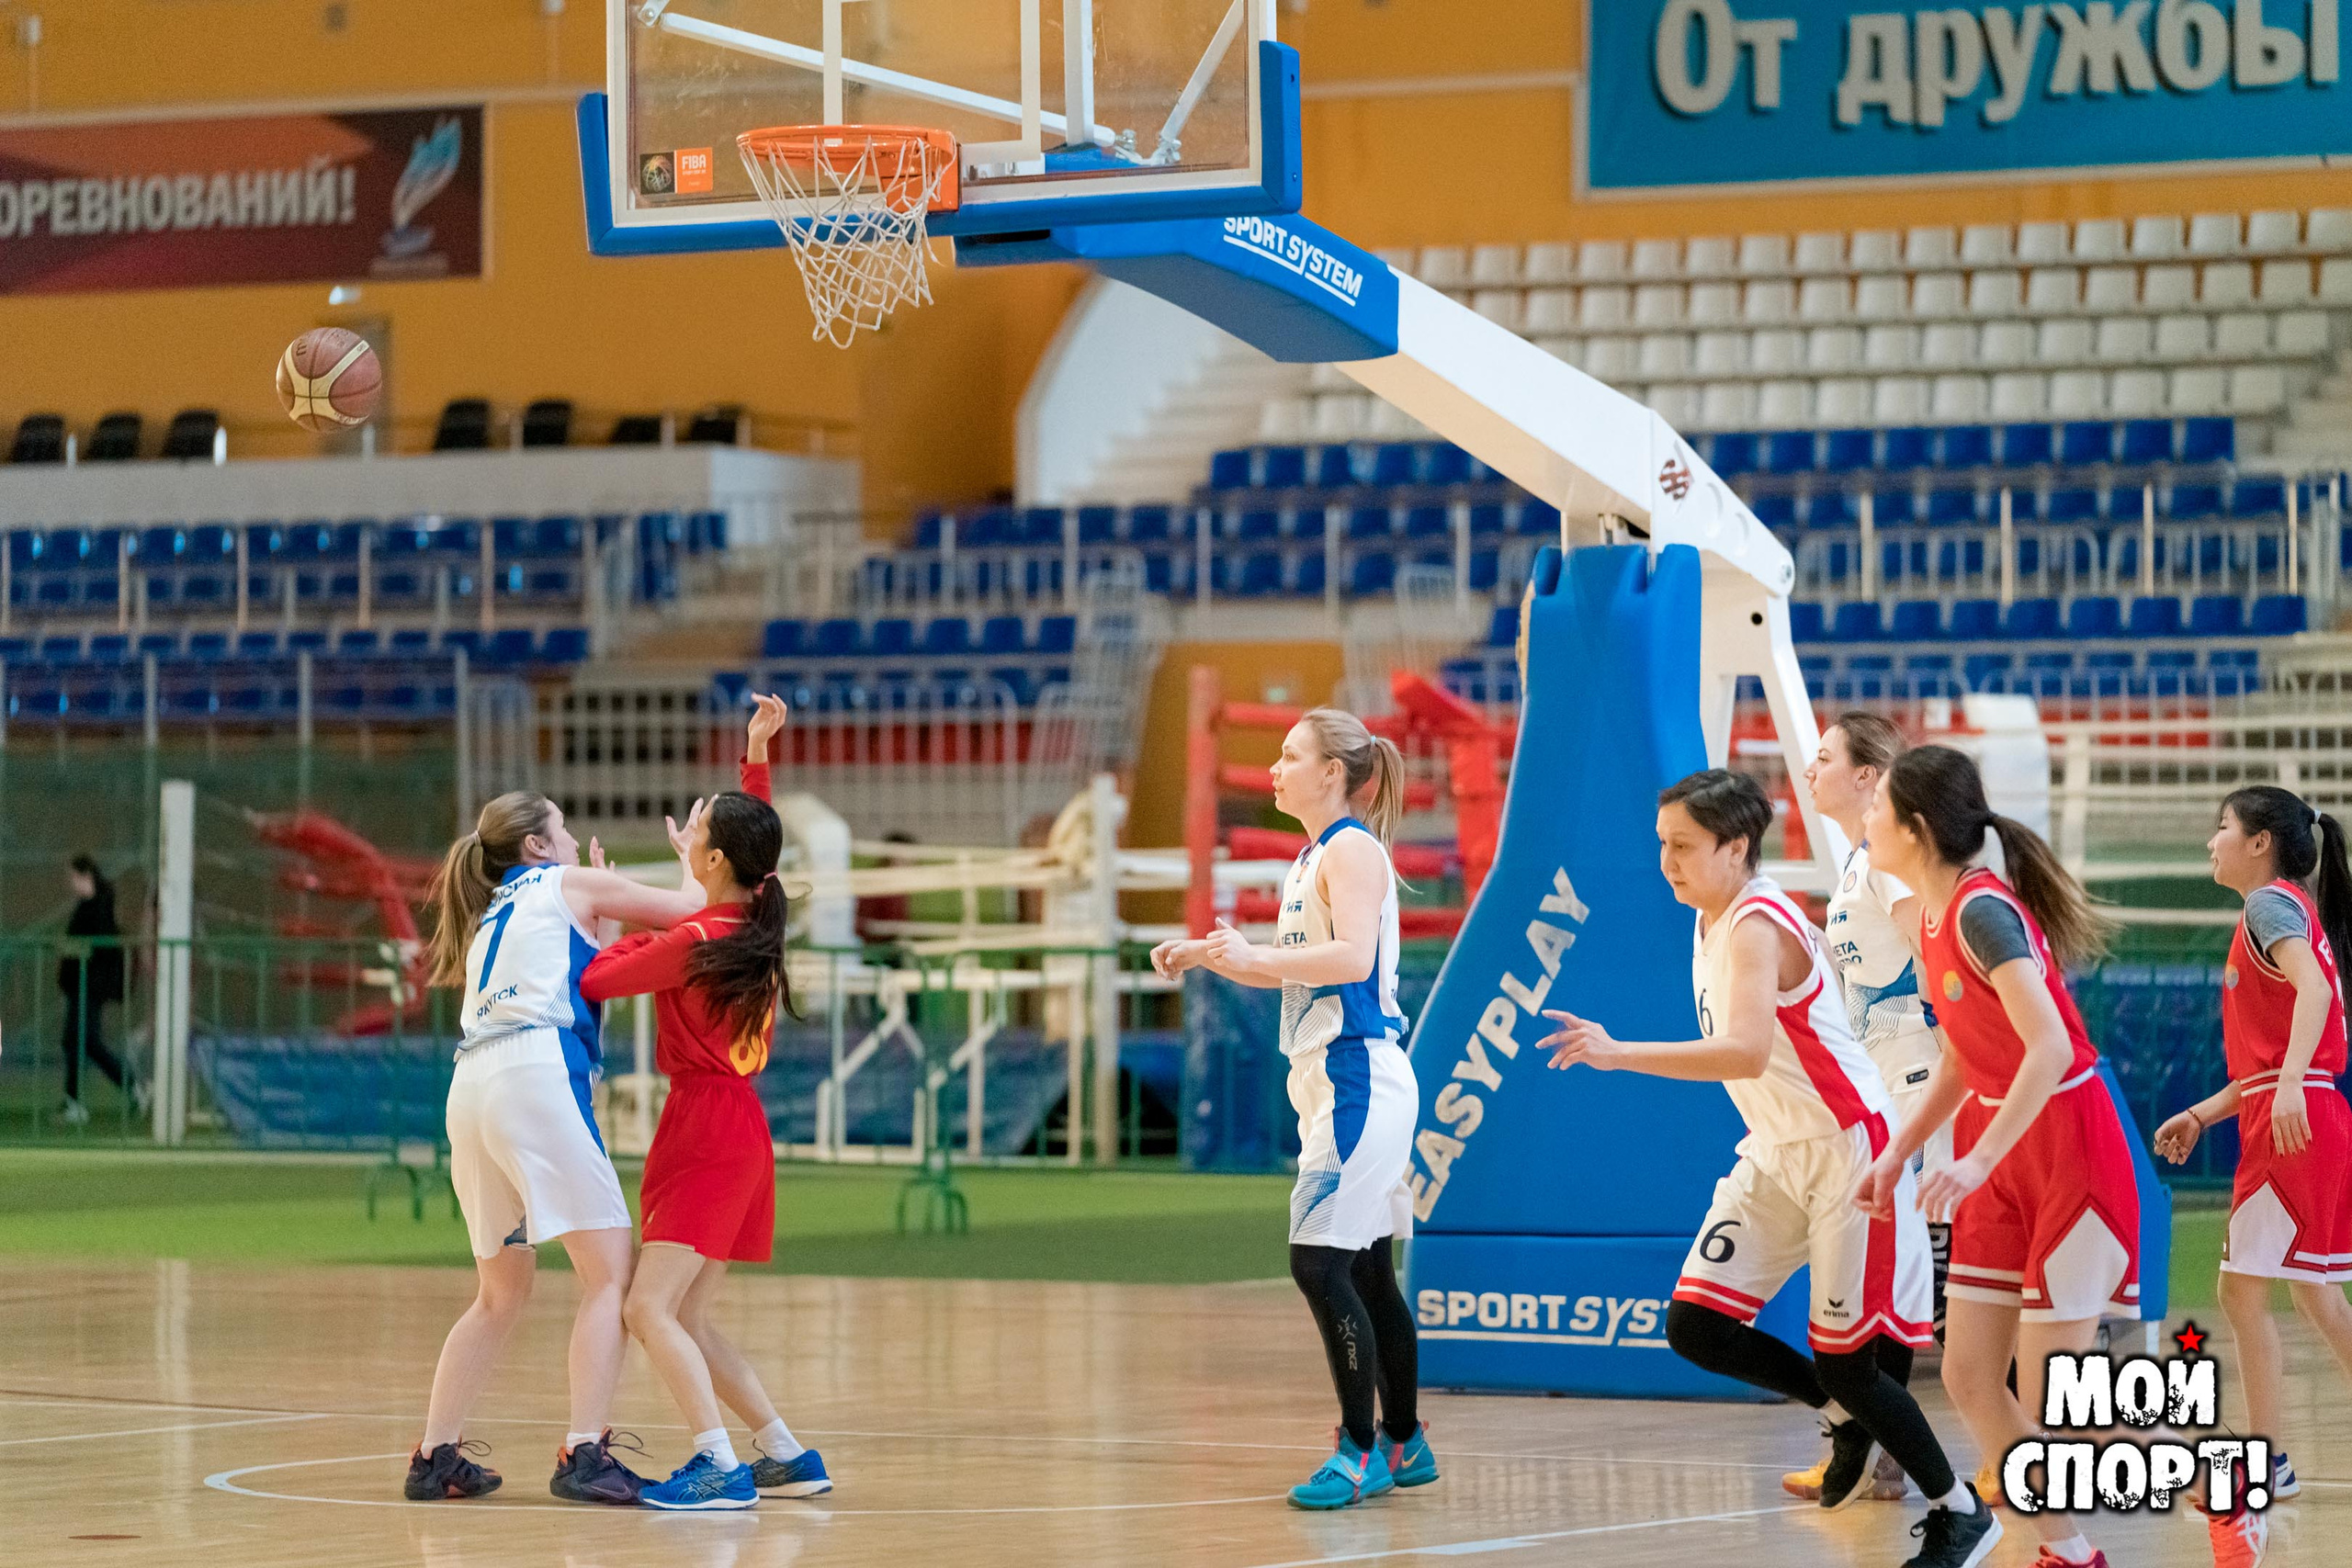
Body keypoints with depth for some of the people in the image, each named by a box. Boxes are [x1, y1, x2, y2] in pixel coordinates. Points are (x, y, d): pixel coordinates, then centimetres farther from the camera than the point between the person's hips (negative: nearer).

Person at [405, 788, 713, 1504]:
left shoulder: (492, 918, 31)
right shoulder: (567, 883, 13)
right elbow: (687, 909, 15)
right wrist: (692, 855, 33)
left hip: (471, 1090, 8)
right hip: (536, 1075, -8)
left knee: (501, 1293, 18)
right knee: (611, 1271, -8)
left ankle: (436, 1456, 13)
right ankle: (583, 1453, -20)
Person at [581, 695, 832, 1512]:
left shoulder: (692, 940, -17)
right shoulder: (756, 920, 6)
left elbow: (595, 981, -8)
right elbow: (755, 831, 25)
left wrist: (638, 926, 6)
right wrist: (757, 750, 25)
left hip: (707, 1131, -9)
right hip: (740, 1131, 9)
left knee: (650, 1309, -14)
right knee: (687, 1320, 12)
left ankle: (720, 1466, -23)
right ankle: (788, 1456, 12)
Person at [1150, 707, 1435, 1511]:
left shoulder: (1352, 849, -11)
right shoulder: (1311, 858, 18)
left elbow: (1352, 957, -25)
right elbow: (1290, 968, 28)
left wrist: (1253, 957, -27)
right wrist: (1206, 956, 16)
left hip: (1358, 1079, -10)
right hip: (1332, 1082, 10)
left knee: (1320, 1263, -13)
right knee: (1364, 1270, 12)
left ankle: (1361, 1450, -10)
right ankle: (1403, 1444, 19)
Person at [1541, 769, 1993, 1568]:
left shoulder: (1757, 928, -22)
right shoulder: (1711, 922, 7)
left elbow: (1746, 1052, -38)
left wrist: (1616, 1053, -43)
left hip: (1847, 1150, -9)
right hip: (1776, 1153, 9)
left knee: (1844, 1359, -5)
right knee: (1695, 1326, -1)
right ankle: (1845, 1415, 21)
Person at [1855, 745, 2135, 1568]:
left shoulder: (1983, 910, -20)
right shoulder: (1932, 919, 7)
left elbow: (2050, 1047, -29)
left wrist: (1977, 1162, -34)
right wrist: (1898, 1153, 16)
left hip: (2069, 1150, -9)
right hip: (2004, 1153, 9)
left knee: (2052, 1396, -6)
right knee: (1970, 1377, 4)